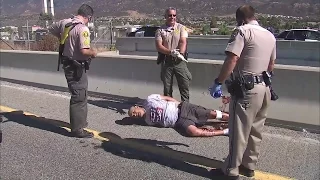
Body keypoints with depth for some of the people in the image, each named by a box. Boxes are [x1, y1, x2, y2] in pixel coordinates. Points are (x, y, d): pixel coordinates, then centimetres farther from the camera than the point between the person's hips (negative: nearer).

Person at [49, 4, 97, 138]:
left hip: (68, 64, 9)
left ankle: (79, 121, 37)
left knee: (79, 95, 23)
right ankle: (77, 129, 6)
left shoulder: (64, 23, 4)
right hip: (77, 67, -9)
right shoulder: (83, 29, -21)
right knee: (79, 98, -1)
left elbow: (51, 29, 22)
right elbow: (84, 50, -29)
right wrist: (93, 53, -9)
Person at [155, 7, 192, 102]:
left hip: (179, 61, 0)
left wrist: (180, 54, -26)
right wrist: (171, 52, -20)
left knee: (184, 85, -1)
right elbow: (158, 47, -5)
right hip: (166, 61, 1)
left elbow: (183, 42, -7)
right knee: (167, 86, 9)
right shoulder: (160, 30, 4)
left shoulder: (181, 28, 5)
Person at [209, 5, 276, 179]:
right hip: (264, 88, 9)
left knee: (238, 131, -1)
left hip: (247, 88, -8)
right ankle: (249, 166, 27)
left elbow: (231, 60, -20)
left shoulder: (242, 31, -9)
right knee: (255, 130, 15)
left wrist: (218, 82, -16)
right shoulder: (270, 35, 15)